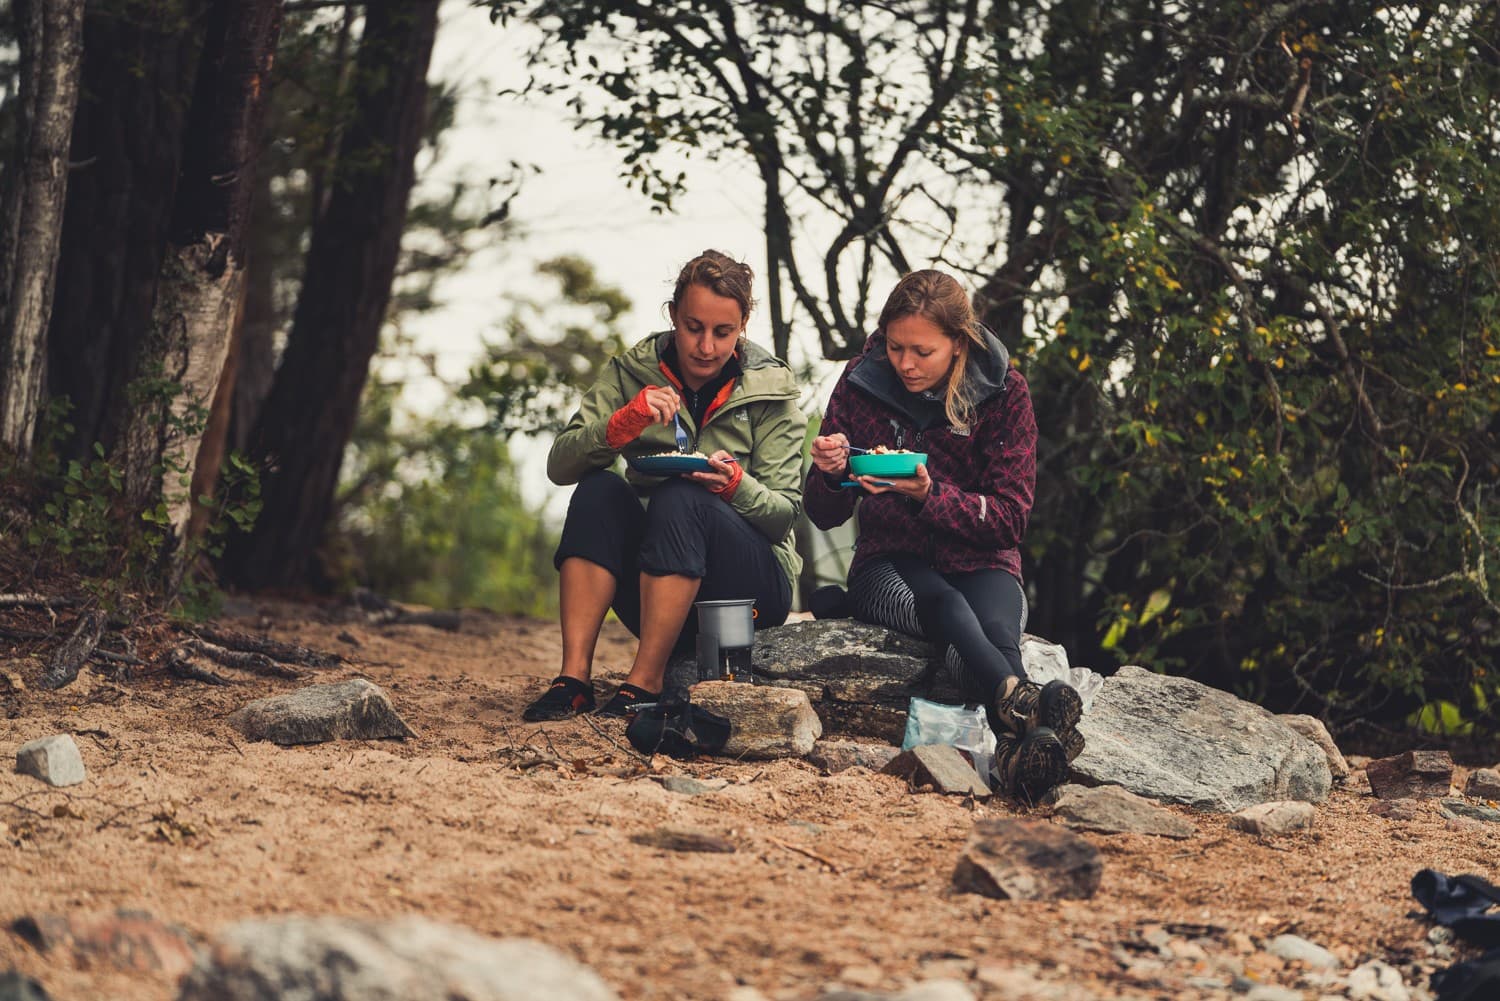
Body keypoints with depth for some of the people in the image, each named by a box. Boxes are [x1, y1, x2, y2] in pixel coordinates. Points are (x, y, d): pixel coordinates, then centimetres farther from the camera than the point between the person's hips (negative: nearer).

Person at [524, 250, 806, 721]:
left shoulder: (770, 388, -2)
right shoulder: (631, 373, 2)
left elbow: (785, 510, -7)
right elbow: (560, 465, -9)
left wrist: (737, 486, -28)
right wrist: (623, 424, -27)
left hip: (753, 586, -2)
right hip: (651, 590, 2)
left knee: (681, 497, -30)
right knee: (598, 491, -24)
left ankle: (644, 682, -31)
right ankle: (574, 675, -30)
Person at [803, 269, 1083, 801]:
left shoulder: (1002, 389, -3)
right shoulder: (862, 382, 1)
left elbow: (1010, 518, -7)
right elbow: (825, 515, 6)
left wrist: (930, 495, -25)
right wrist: (830, 476, -19)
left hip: (980, 563, 0)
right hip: (889, 563, 0)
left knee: (996, 630, -37)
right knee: (943, 606, -38)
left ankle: (1020, 751, -69)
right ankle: (1024, 707, -70)